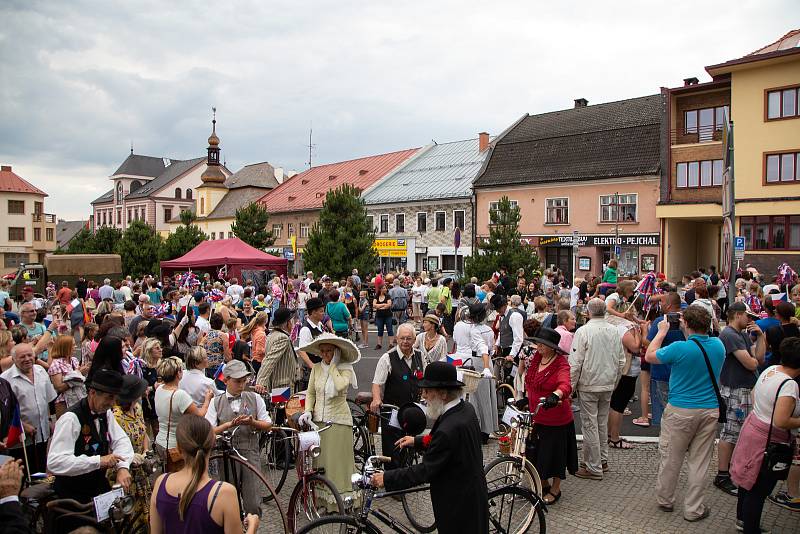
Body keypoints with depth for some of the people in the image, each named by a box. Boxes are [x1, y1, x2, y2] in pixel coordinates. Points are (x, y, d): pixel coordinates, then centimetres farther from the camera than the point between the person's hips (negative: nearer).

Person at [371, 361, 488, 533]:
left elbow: (425, 471, -26)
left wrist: (386, 478, -18)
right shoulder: (466, 408, -5)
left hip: (459, 508, -9)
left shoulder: (449, 429, -33)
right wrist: (418, 441, 9)